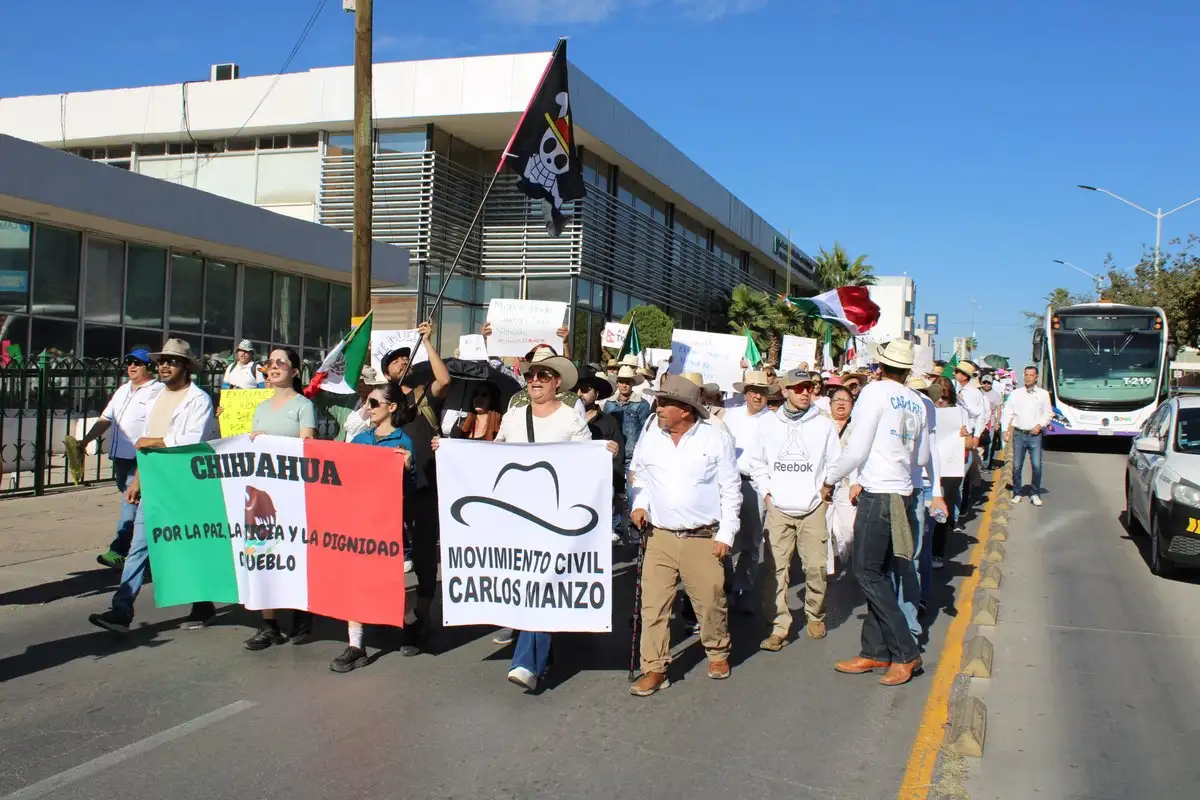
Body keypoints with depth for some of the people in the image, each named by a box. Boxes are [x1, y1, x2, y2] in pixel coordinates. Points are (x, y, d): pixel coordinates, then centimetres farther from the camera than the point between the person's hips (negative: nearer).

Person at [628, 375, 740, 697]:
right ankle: (655, 669, 9)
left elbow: (730, 490, 0)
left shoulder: (716, 439, -4)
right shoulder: (650, 437, 4)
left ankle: (717, 653, 32)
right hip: (660, 537, 2)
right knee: (653, 604, -2)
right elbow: (639, 476, 19)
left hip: (703, 538, -2)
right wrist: (639, 504, 1)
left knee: (710, 601, 5)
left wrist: (726, 534, -5)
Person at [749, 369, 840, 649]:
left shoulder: (824, 424, 3)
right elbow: (756, 463, 15)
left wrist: (824, 490, 0)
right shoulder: (768, 424, 5)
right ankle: (780, 627, 3)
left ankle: (815, 615, 24)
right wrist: (766, 491, 5)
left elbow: (835, 464, 10)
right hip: (778, 509, 1)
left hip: (813, 509, 0)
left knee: (815, 566, -1)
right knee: (775, 569, -5)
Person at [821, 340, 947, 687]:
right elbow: (922, 457, 20)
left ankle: (906, 652, -1)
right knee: (878, 574, 11)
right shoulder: (917, 403, 10)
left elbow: (856, 450, -11)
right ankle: (875, 651, 16)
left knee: (868, 573, -3)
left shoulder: (874, 392, -8)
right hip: (904, 493, 7)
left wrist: (830, 479, 3)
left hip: (878, 495, -7)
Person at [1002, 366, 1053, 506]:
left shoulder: (1043, 394, 7)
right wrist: (1005, 430, -2)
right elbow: (1008, 413, 6)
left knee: (1037, 466, -4)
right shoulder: (1015, 393, 7)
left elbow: (1049, 413, 10)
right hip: (1019, 434, 0)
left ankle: (1035, 494, 9)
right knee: (1017, 466, 1)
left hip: (1035, 435, 0)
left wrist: (1040, 425, -6)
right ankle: (1017, 493, 13)